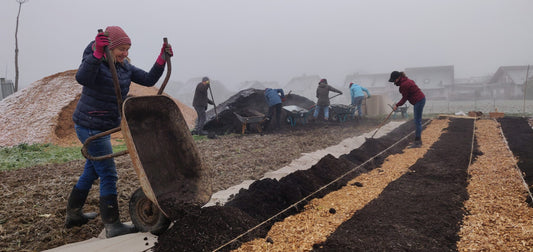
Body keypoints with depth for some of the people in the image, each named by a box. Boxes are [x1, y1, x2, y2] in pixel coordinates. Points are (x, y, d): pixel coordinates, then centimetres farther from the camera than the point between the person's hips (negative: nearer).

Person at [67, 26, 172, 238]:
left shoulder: (124, 66, 5)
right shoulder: (94, 61, -17)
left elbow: (149, 80, 0)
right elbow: (82, 78, -40)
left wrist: (162, 59, -11)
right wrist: (97, 53, -52)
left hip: (102, 127, 9)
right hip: (90, 126, -9)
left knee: (91, 171, 21)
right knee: (108, 174, -5)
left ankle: (73, 215, 37)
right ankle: (112, 226, 4)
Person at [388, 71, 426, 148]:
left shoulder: (404, 85, -21)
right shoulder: (405, 80, 9)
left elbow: (404, 98, -14)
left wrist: (397, 105, -7)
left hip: (419, 101, -10)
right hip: (419, 100, 10)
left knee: (417, 121, -9)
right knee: (417, 121, 14)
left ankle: (417, 142, -8)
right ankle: (419, 140, 22)